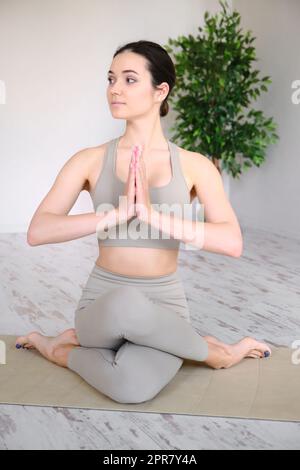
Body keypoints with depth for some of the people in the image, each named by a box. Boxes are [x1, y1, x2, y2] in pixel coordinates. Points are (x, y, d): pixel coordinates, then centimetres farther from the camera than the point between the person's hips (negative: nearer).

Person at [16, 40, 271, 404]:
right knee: (126, 304, -38)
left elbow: (232, 242, -16)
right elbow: (37, 231, -14)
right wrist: (118, 213, -27)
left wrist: (153, 215, -29)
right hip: (104, 305, 2)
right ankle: (217, 352, -6)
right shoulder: (90, 161, -2)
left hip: (163, 307, -1)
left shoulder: (194, 165, -3)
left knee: (134, 387, -36)